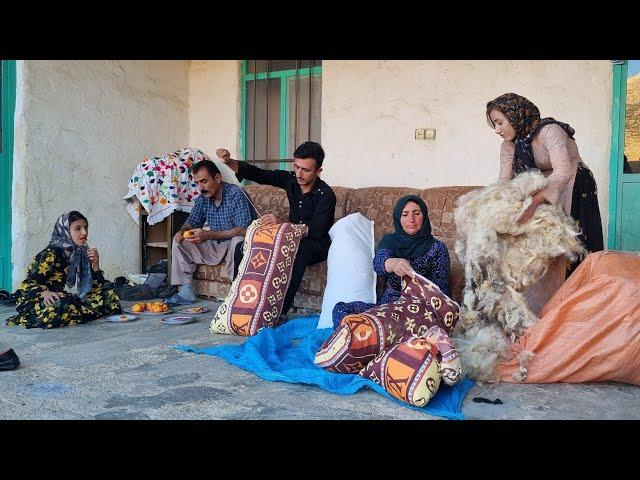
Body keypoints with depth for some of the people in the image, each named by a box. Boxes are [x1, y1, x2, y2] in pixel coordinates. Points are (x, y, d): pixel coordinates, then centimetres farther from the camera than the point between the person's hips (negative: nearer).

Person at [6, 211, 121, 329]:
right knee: (61, 305, -40)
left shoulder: (80, 254, 3)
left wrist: (95, 265, -12)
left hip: (63, 300, 7)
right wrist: (45, 293, -38)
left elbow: (97, 287, 4)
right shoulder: (50, 255, -16)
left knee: (107, 293, -4)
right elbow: (27, 285, -19)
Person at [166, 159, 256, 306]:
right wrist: (181, 231, -13)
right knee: (179, 241, -2)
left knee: (238, 241, -39)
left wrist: (209, 235, -34)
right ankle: (186, 291, -4)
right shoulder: (202, 198, 2)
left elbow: (243, 230, -30)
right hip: (214, 247, 7)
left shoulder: (235, 194, -21)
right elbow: (192, 222, 13)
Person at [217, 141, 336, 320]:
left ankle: (281, 310, -35)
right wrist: (229, 161, -21)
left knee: (298, 250, -41)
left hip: (316, 245, -6)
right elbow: (255, 174, -4)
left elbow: (315, 231, -32)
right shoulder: (290, 179, -3)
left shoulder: (325, 195, -21)